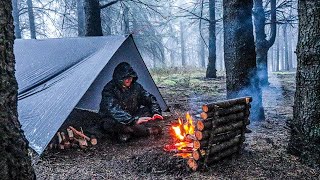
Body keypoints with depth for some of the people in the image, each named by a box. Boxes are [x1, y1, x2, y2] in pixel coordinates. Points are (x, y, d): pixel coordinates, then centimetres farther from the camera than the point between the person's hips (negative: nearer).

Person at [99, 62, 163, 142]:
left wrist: (156, 112, -19)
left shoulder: (135, 86, -4)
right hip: (113, 120, -5)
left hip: (131, 117, 5)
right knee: (111, 123, -38)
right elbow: (114, 110, -33)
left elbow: (150, 99, 1)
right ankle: (148, 130, -35)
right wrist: (134, 120, -41)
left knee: (147, 110, -12)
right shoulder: (109, 89, -21)